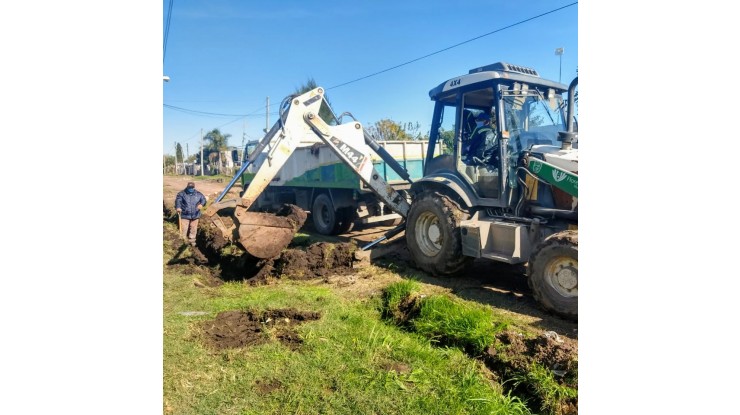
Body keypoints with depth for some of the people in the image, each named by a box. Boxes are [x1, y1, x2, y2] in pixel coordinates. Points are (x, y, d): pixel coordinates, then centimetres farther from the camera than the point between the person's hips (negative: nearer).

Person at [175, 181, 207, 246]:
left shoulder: (198, 194, 5)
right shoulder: (182, 193, -4)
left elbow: (203, 199, 5)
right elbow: (178, 200, -16)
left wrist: (201, 204, -19)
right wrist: (178, 207, -37)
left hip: (195, 215, 3)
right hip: (185, 215, -3)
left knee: (193, 229, 13)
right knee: (184, 229, -3)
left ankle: (192, 240, 28)